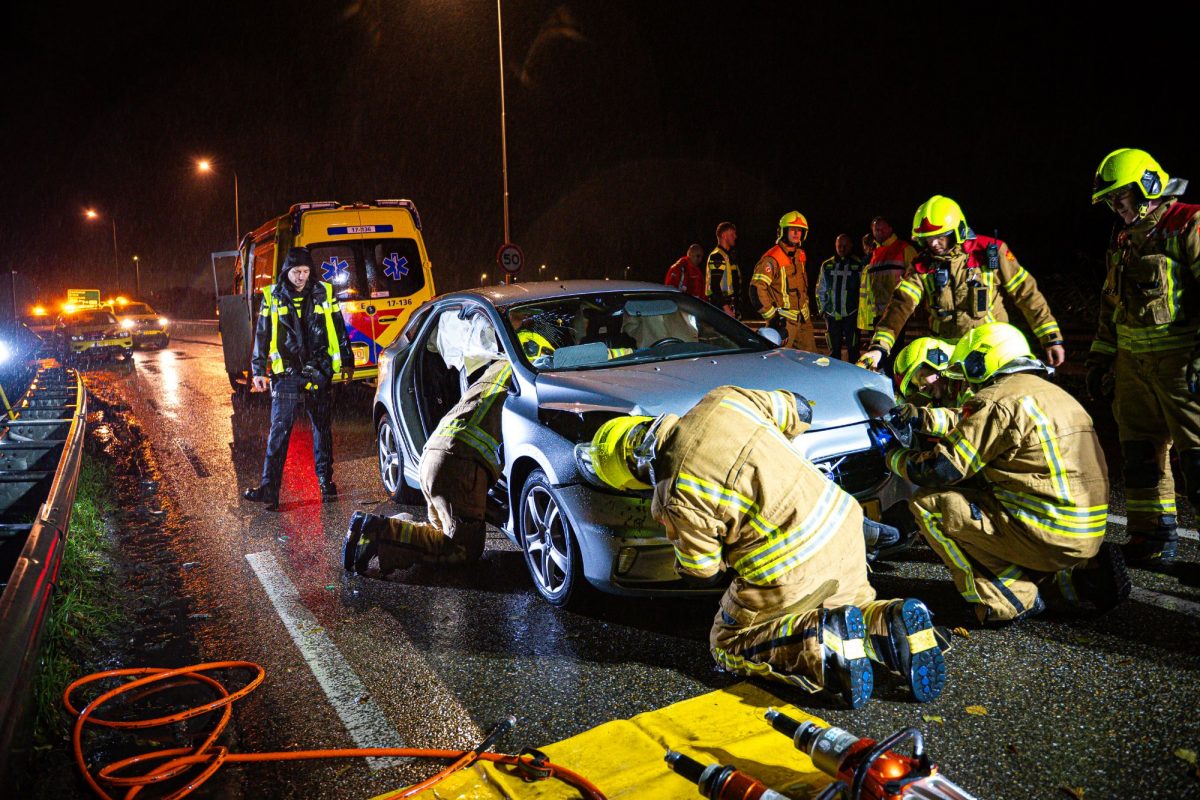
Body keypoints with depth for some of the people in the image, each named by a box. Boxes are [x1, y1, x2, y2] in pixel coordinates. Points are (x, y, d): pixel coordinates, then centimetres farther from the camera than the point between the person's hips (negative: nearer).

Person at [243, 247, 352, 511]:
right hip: (286, 374, -1)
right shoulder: (272, 297, 3)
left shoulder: (324, 293, 6)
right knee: (279, 430, -6)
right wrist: (258, 371, 1)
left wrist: (346, 362, 14)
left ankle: (326, 483, 20)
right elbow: (262, 336, 6)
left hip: (319, 373, 1)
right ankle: (269, 488, -6)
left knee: (322, 429, 9)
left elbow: (339, 330, 12)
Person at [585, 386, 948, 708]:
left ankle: (822, 644, -7)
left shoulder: (676, 496, -17)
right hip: (843, 523, 7)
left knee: (727, 644, 18)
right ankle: (894, 625, 2)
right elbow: (799, 411, 14)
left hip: (793, 575, -7)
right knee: (854, 605, 35)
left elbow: (701, 574, -2)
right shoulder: (724, 399, -1)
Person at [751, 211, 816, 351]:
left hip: (803, 318, 8)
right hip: (783, 321, -8)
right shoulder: (772, 258, -16)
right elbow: (757, 287, -23)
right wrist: (772, 316, -22)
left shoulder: (801, 255, 13)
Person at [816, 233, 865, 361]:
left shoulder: (858, 265, 1)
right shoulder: (827, 265, 11)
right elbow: (820, 289, 16)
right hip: (832, 314, 3)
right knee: (834, 348, 10)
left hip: (851, 313, -3)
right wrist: (822, 308, 10)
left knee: (852, 348, -1)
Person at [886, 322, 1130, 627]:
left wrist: (894, 456, 8)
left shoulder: (998, 400, -11)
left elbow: (940, 470, -11)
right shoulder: (1052, 393, 18)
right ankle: (1083, 572, 15)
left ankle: (1010, 601, -3)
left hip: (1052, 535, -9)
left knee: (928, 504, -5)